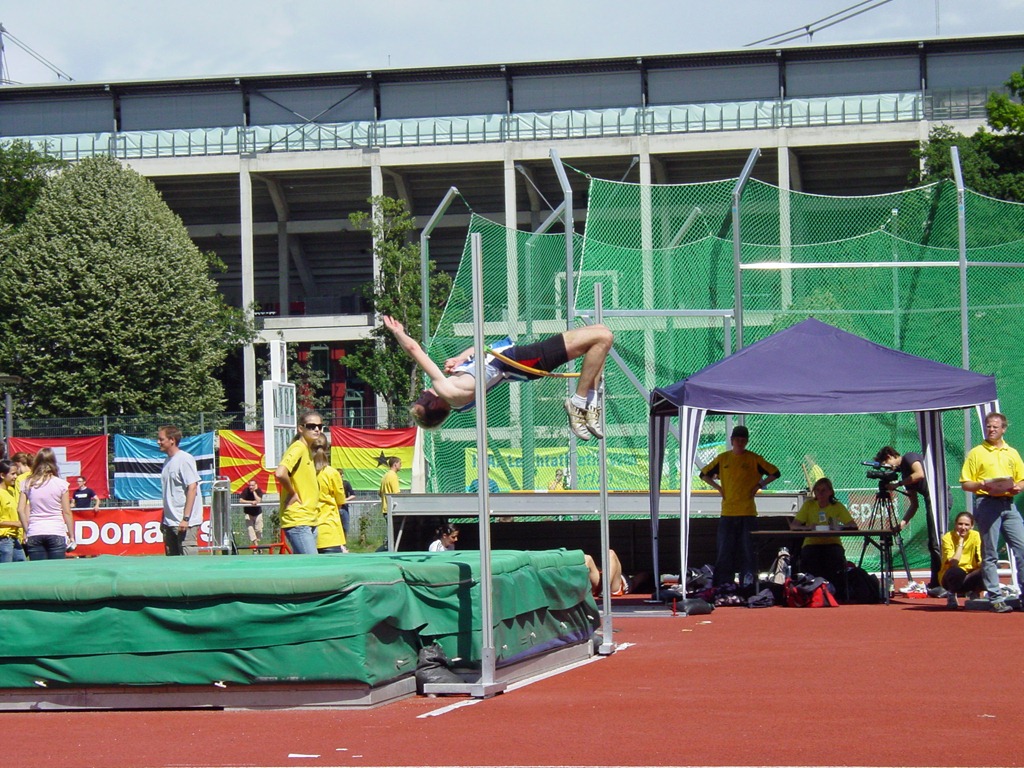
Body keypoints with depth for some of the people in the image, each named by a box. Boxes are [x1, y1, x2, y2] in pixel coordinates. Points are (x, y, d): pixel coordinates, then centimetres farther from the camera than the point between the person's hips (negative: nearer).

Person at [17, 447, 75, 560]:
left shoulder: (27, 484, 3)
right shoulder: (61, 484, -3)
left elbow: (20, 510, 2)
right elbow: (67, 512, -1)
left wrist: (27, 530, 13)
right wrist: (71, 535, 7)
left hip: (34, 534, 2)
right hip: (56, 533, -2)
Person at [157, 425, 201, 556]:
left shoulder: (185, 459, -11)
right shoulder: (168, 461, 14)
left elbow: (192, 488, -16)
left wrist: (186, 518, -20)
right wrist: (164, 519, 18)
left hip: (186, 522, -9)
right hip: (170, 522, 9)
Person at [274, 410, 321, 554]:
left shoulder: (308, 451, 16)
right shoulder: (297, 449, -12)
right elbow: (280, 473, -28)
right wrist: (292, 493, -15)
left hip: (309, 521, 9)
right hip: (297, 521, -9)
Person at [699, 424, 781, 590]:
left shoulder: (753, 459, 2)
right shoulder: (722, 458, 9)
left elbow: (775, 473, 7)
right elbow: (704, 474, 19)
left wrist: (759, 486, -1)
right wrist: (718, 487, 6)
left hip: (748, 512, -2)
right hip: (727, 512, 2)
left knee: (747, 548, -2)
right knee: (725, 549, 1)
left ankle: (747, 581, 2)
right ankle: (723, 584, 4)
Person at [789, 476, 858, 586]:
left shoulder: (838, 507, 2)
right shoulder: (809, 505, 3)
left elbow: (854, 526, -8)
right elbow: (793, 526, -5)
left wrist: (839, 527, -29)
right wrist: (808, 527, -26)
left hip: (832, 543, 0)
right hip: (812, 544, 0)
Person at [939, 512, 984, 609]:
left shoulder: (975, 536, -5)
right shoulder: (948, 537, -15)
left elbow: (980, 561, -8)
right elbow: (953, 563, -27)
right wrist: (960, 541, -23)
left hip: (969, 577, 3)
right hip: (950, 578, -3)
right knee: (956, 571, -39)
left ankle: (974, 593, 3)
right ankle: (951, 594, -6)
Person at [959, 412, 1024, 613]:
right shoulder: (976, 453, 5)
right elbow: (965, 484, 2)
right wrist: (982, 485, -17)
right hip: (987, 504, -3)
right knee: (990, 554, -2)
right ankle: (995, 598, 0)